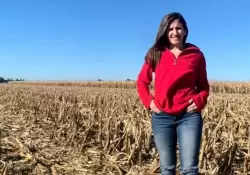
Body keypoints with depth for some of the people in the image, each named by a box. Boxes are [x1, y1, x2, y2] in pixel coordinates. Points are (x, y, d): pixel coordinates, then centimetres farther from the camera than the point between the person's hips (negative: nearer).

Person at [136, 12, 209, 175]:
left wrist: (199, 101, -6)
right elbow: (141, 82, 13)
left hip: (189, 116, -1)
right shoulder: (156, 54, 5)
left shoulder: (196, 54, 3)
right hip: (162, 117, 1)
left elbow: (204, 86, 12)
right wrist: (149, 101, -2)